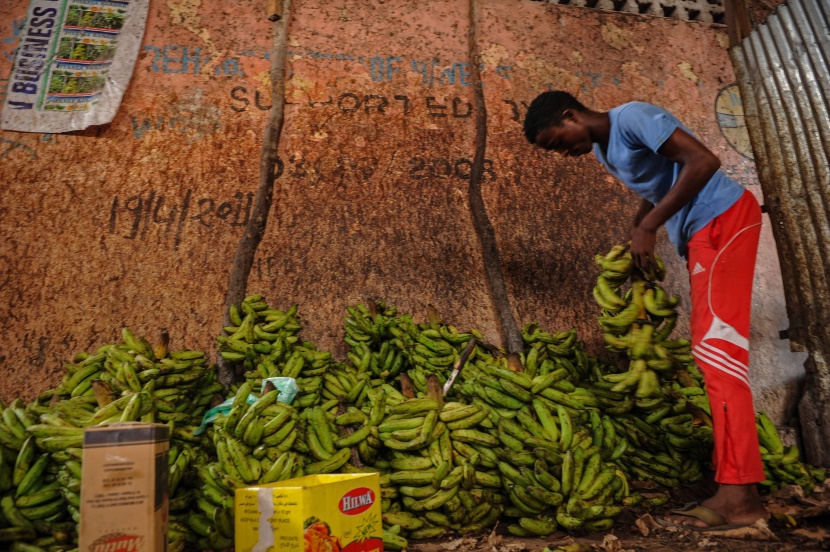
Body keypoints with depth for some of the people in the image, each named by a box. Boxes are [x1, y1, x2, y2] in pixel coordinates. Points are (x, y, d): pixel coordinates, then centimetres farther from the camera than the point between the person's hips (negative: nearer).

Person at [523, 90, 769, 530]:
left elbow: (703, 161, -23)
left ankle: (739, 493, -14)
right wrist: (635, 240, 9)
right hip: (701, 232, 10)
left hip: (724, 218, -10)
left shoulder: (631, 118, -14)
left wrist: (649, 226, -21)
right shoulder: (602, 150, 14)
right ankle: (730, 469, 15)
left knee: (716, 343, -16)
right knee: (711, 345, 8)